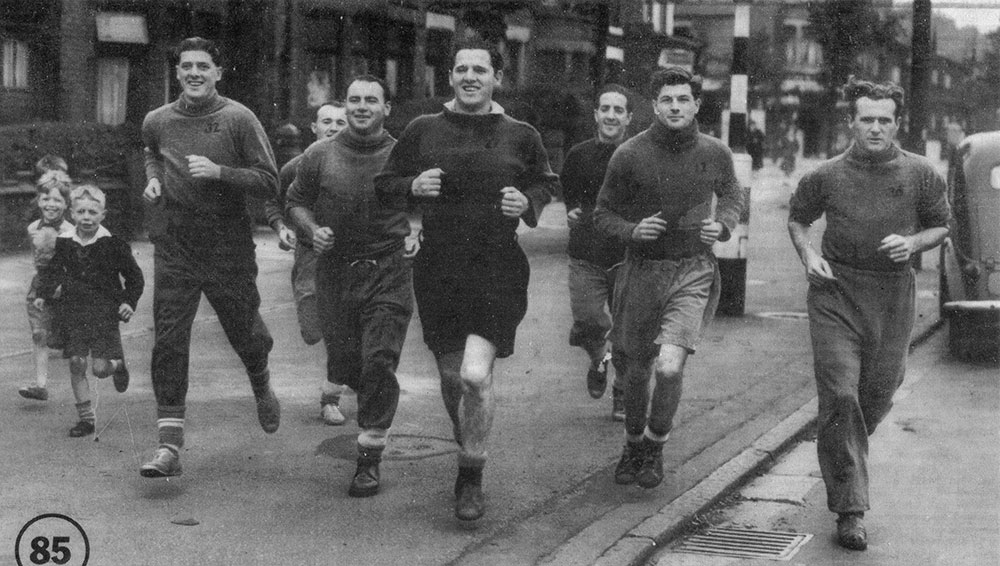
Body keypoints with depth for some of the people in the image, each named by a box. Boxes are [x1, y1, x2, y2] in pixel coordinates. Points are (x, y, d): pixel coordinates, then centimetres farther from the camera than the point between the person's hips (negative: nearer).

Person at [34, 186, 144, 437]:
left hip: (105, 312, -3)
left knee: (100, 368, -8)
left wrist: (129, 302, -11)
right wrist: (43, 294, 3)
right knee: (76, 363, -2)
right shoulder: (64, 242, 1)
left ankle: (118, 365, 29)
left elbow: (134, 276, 0)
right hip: (74, 312, 3)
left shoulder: (112, 244, -8)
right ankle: (85, 418, 8)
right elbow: (53, 271, 16)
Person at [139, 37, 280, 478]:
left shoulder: (238, 119, -8)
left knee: (244, 333, 10)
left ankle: (262, 388, 46)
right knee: (168, 341, -7)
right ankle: (170, 445, -6)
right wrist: (153, 177, 7)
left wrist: (219, 172, -22)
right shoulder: (157, 122, 4)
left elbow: (269, 183, -10)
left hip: (228, 247, -2)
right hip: (174, 247, 2)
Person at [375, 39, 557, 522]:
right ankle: (468, 446, 43)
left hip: (498, 270, -2)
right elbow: (384, 186, 10)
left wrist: (528, 202, -4)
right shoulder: (423, 131, 3)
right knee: (450, 375, 13)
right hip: (438, 270, 2)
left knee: (476, 375, -16)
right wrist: (413, 186, -11)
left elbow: (547, 182, 17)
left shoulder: (520, 136, 2)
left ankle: (471, 477, 4)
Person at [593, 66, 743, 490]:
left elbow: (732, 197, 19)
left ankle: (656, 445, 8)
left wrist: (722, 225, -2)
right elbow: (603, 214, 3)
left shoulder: (715, 153, -1)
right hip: (642, 269, 1)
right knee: (637, 369, 12)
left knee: (670, 366, -18)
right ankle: (633, 444, 38)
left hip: (693, 270, -1)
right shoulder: (629, 155, -7)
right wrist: (631, 230, -17)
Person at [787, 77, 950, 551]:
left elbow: (941, 225, 13)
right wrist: (807, 253, -3)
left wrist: (913, 243, -7)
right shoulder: (826, 176, 0)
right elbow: (797, 219, 16)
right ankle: (850, 509, -5)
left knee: (878, 396, 11)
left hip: (892, 298, 2)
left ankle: (843, 453, 45)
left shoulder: (920, 174, 2)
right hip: (836, 294, -2)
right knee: (839, 396, -11)